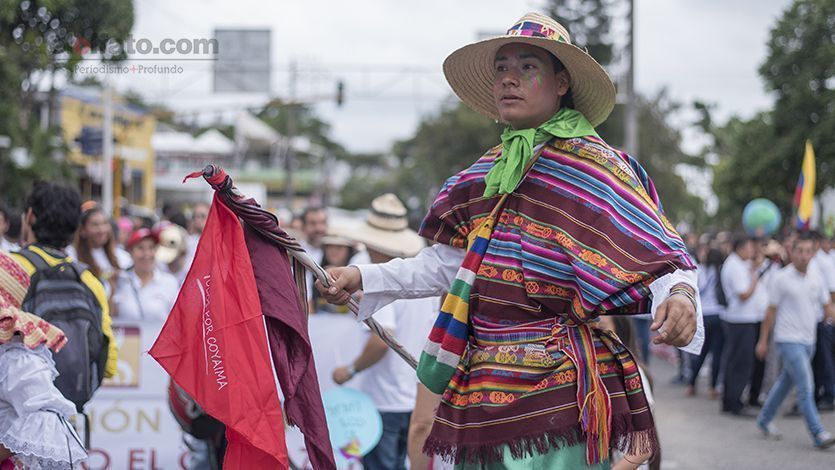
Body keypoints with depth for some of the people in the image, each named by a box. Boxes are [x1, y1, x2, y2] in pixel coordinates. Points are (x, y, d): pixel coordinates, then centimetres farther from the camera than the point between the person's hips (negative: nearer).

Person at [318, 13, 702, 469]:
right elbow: (446, 264, 20)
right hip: (483, 386, 7)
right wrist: (362, 277, 16)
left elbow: (659, 257, -15)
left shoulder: (593, 167, -7)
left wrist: (679, 296, -36)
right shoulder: (490, 170, 14)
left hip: (558, 392, -7)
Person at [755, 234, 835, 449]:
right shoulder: (781, 278, -8)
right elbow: (771, 311, -3)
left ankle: (765, 420, 34)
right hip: (788, 340, -6)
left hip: (808, 340, 6)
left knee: (786, 382, 17)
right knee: (806, 387, -13)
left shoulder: (816, 279, 7)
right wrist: (763, 340, 0)